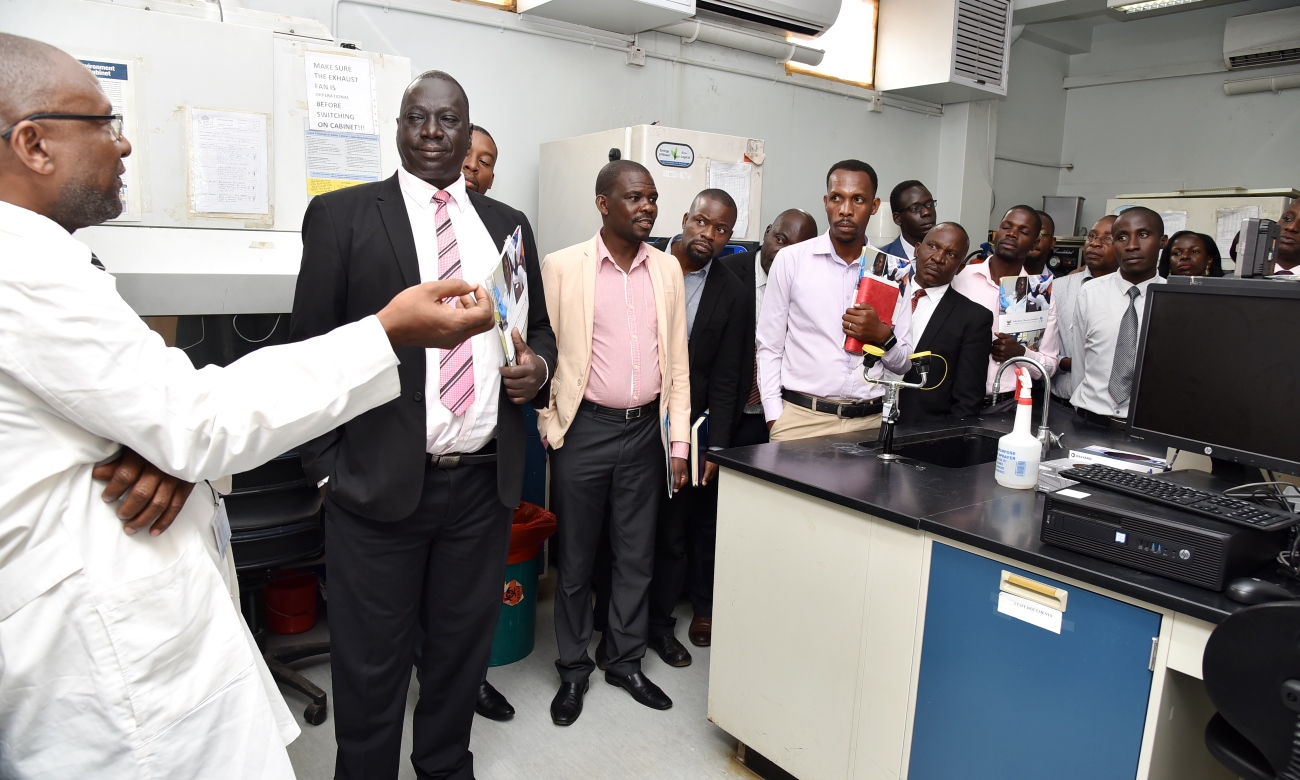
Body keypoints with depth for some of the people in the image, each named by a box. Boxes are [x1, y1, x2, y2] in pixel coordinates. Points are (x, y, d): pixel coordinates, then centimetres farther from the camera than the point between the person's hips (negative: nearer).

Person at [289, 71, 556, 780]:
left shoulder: (508, 225, 11)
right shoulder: (342, 215, 0)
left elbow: (540, 329, 19)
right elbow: (309, 348, -1)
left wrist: (537, 364, -4)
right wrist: (327, 465, -6)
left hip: (484, 480, 4)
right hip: (379, 482, -3)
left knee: (464, 647, 18)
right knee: (371, 662, 11)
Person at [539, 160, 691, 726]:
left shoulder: (668, 270, 6)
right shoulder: (563, 266, -5)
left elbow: (677, 360, 8)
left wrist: (678, 442, 5)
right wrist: (550, 426, -6)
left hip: (646, 429, 3)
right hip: (584, 429, -3)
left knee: (636, 556, 13)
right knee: (575, 557, 10)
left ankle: (625, 661, 32)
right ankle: (573, 669, 29)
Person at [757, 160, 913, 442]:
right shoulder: (791, 259, 1)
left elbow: (903, 363, 11)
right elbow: (769, 347, 3)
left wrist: (883, 335, -10)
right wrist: (774, 417, -6)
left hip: (870, 422, 2)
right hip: (801, 418, -2)